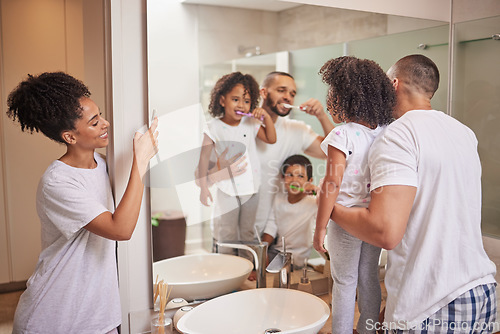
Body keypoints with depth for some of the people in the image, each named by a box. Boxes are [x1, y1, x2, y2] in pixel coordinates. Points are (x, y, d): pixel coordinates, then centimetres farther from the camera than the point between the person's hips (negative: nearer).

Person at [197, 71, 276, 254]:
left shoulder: (251, 123, 0)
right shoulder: (213, 128, -10)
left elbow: (271, 139, 7)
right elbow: (204, 157, -7)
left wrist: (266, 117, -10)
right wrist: (203, 187, -7)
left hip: (251, 187, 3)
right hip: (227, 189, -3)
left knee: (248, 231, 17)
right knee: (226, 233, 8)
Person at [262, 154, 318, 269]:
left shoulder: (313, 202, -12)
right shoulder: (279, 199, 5)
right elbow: (271, 227, 6)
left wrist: (318, 191, -35)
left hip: (298, 257, -5)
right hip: (277, 250, 5)